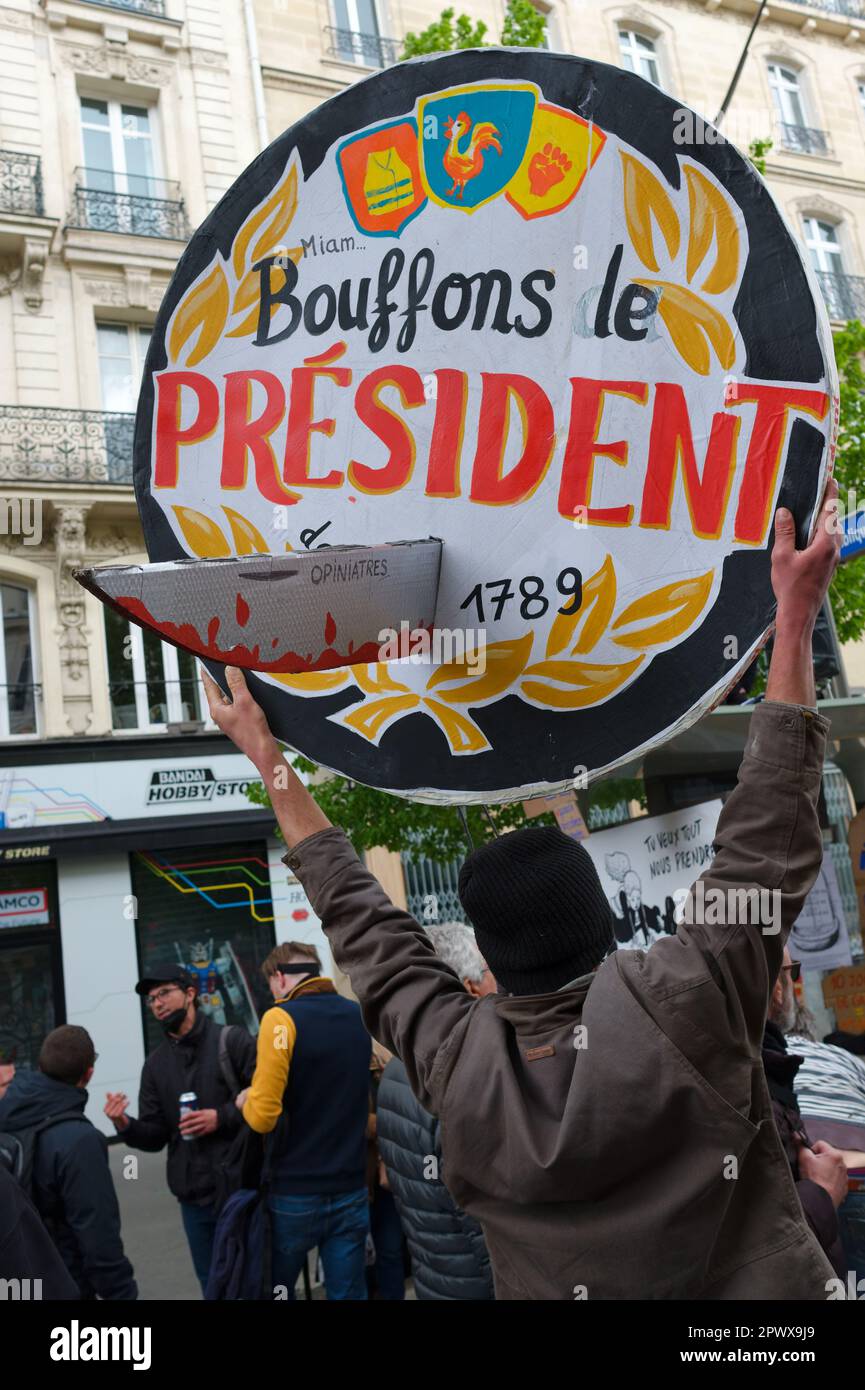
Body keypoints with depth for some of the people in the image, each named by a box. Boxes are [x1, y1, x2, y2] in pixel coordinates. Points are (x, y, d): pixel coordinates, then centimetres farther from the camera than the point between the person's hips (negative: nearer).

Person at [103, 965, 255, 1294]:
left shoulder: (232, 1041, -7)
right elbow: (155, 1137, 7)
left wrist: (222, 1117, -19)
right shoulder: (155, 1064, 9)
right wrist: (125, 1125, -11)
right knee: (212, 1283, 17)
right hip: (193, 1196, 5)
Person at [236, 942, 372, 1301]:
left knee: (275, 1289, 17)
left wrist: (246, 1102, 2)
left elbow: (262, 1117, -17)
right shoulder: (360, 1017, 4)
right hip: (351, 1189, 4)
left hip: (294, 1194, -4)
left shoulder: (281, 1018, -14)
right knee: (349, 1293, 14)